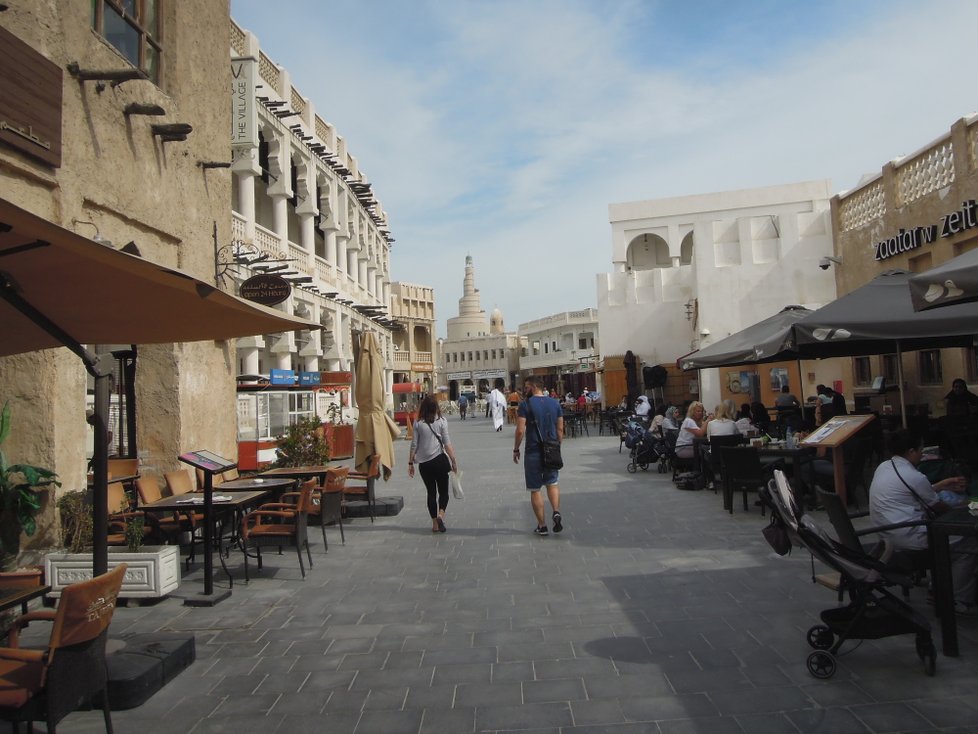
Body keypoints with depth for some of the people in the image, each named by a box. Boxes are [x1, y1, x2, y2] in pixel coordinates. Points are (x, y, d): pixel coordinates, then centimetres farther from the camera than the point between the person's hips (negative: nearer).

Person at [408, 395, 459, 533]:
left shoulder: (418, 423, 0)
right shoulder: (441, 421, -3)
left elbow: (414, 445, 0)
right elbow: (447, 444, -6)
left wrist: (410, 463, 7)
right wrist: (453, 460, -1)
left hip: (424, 463, 2)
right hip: (439, 460, -1)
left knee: (431, 492, 12)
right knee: (443, 491, 12)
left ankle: (435, 523, 13)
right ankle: (441, 514, -13)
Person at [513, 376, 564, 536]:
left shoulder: (526, 404, -9)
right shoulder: (555, 403, 6)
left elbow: (520, 430, -13)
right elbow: (560, 429, 7)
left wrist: (516, 449, -2)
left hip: (533, 452, -4)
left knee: (535, 489, 6)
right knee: (552, 483, 22)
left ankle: (542, 526, 10)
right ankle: (556, 512, -1)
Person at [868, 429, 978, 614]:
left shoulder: (883, 467, 8)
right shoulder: (913, 476, -17)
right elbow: (939, 508, -1)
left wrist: (943, 485, 25)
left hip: (886, 536, 9)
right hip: (907, 541, -9)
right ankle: (961, 602, 5)